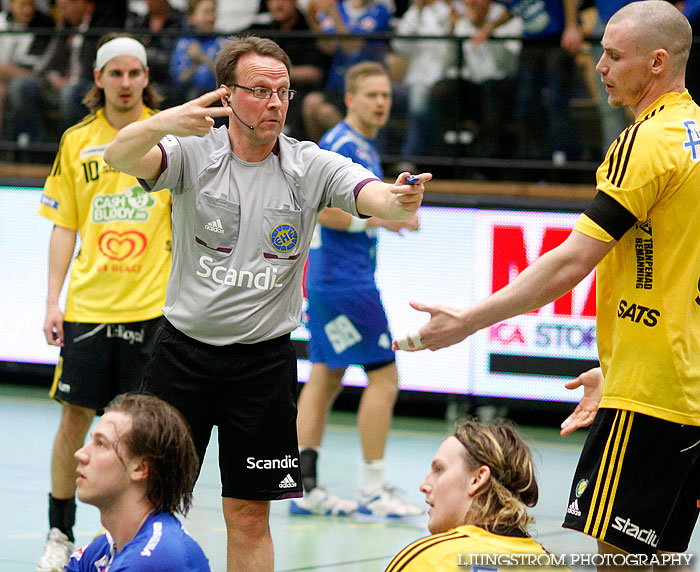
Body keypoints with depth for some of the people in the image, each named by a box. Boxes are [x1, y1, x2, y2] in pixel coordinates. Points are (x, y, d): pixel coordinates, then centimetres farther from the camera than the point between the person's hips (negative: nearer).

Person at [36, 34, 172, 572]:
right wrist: (53, 301, 4)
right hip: (89, 302, 1)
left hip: (154, 305, -1)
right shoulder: (77, 142, 7)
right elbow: (64, 228, 10)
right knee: (75, 416, 1)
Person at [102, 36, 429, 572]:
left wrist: (400, 200, -45)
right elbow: (120, 157, -23)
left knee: (249, 517, 4)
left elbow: (373, 195, -19)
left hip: (264, 361, 0)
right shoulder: (193, 152, -5)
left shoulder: (311, 167, -3)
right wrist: (163, 123, -46)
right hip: (183, 350, 0)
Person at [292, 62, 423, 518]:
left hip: (330, 279, 10)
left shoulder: (364, 147, 16)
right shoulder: (340, 144, -14)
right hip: (345, 280, -10)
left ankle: (305, 487, 10)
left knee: (325, 377, 8)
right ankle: (374, 489, -3)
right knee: (384, 376, -7)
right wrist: (372, 219, -21)